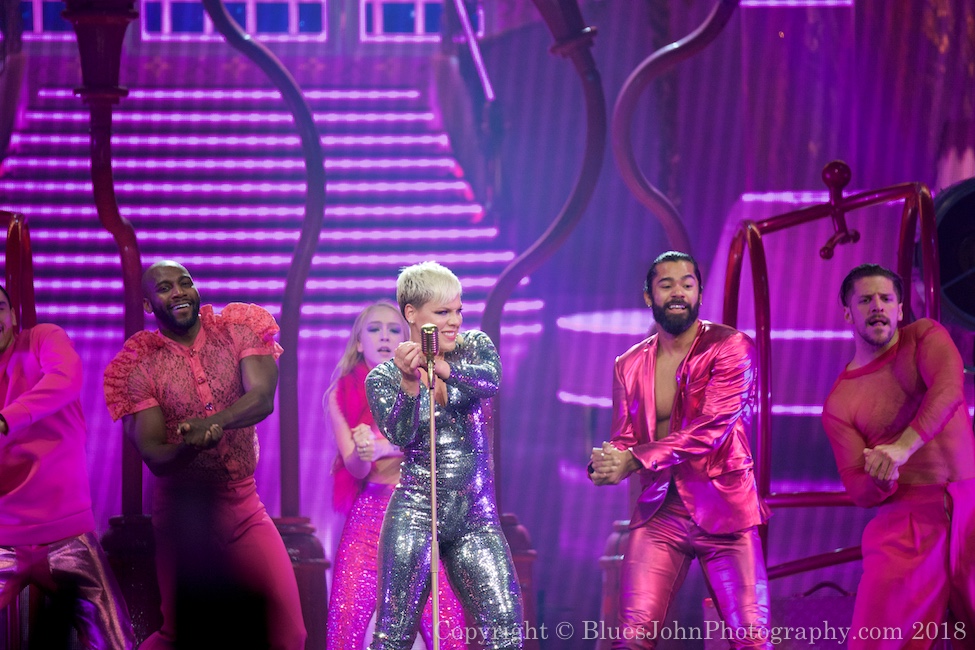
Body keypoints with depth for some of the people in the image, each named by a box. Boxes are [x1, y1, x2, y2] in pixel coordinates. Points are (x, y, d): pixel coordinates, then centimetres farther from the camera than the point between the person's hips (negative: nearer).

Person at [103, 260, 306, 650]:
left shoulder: (238, 332, 2)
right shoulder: (138, 367, -3)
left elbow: (263, 398, -15)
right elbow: (153, 457, -11)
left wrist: (210, 422, -34)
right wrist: (192, 445, -34)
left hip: (246, 510, 2)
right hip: (184, 516, -2)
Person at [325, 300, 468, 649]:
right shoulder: (343, 395, 7)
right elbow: (355, 468, -4)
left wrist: (380, 447, -21)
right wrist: (362, 454, -27)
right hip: (368, 512, 0)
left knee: (444, 620, -13)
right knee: (347, 617, -12)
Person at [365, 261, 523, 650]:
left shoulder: (475, 347, 6)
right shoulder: (383, 378, 1)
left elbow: (490, 380, -17)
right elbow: (400, 434, -16)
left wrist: (441, 368, -34)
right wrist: (410, 383, -33)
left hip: (476, 517, 2)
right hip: (415, 513, -2)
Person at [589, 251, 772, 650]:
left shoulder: (730, 348, -4)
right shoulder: (629, 366, 12)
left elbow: (711, 429, -15)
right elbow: (623, 441, 13)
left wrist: (635, 459, -20)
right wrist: (604, 463, -12)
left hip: (723, 511, -3)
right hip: (658, 513, 3)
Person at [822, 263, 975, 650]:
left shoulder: (924, 336, 6)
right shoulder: (840, 403, 5)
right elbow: (859, 491, 0)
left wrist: (902, 448, -29)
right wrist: (880, 480, -24)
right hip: (905, 522, 0)